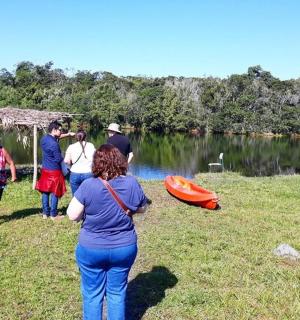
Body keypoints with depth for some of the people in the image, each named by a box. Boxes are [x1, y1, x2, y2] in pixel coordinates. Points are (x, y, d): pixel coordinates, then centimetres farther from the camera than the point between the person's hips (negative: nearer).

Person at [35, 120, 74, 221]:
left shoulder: (44, 139, 3)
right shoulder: (54, 144, -24)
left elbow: (56, 137, 20)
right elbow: (58, 159, -19)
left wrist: (68, 134, 16)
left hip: (45, 169, 8)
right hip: (54, 171, -8)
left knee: (45, 192, 13)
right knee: (54, 193, 3)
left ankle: (45, 213, 21)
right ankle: (53, 215, 10)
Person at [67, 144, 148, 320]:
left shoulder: (88, 185, -19)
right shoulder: (132, 183, -11)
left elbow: (73, 215, -14)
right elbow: (142, 208, 3)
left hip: (91, 250, -2)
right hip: (124, 248, 2)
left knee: (92, 294, 16)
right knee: (117, 293, 19)